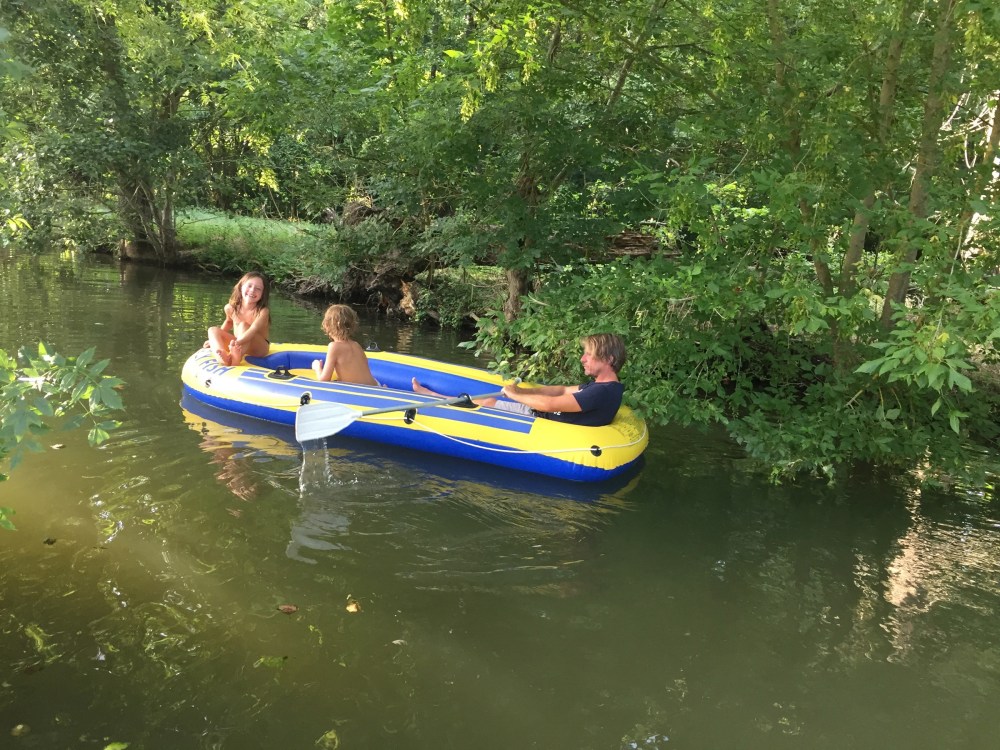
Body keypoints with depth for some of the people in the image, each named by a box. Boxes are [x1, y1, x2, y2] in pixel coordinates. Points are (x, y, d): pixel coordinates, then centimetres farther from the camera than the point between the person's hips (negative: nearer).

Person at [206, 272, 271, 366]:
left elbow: (253, 330, -38)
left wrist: (238, 342, -55)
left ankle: (236, 358, -59)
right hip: (238, 346, 5)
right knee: (213, 330, -11)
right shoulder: (231, 308, -4)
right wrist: (216, 339, 15)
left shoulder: (263, 311, -20)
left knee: (243, 325, -29)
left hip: (259, 348, -5)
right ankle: (223, 356, -44)